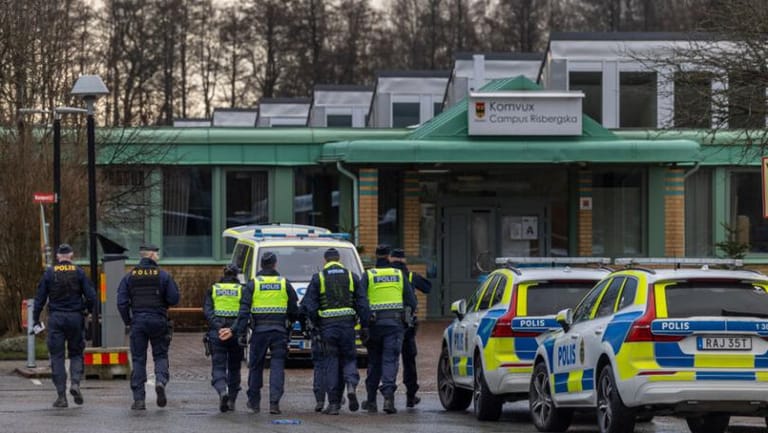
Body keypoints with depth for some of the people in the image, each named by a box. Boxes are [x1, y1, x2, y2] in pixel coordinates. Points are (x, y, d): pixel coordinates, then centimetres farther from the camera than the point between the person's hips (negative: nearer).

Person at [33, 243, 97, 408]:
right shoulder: (79, 272, -1)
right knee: (76, 353, 14)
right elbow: (91, 296, -4)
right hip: (75, 317, 0)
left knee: (57, 356, 3)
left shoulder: (49, 273, 0)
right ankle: (75, 382, -11)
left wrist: (36, 319, 6)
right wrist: (87, 310, 14)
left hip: (56, 318, 0)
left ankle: (61, 396, -1)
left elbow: (40, 297, -1)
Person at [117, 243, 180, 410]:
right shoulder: (163, 275, -3)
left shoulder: (129, 277, 3)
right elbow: (174, 299, -5)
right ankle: (161, 380, -18)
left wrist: (127, 322, 10)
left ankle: (139, 399, 1)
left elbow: (122, 302, -1)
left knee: (138, 360, 5)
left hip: (137, 321, 1)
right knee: (160, 355, 12)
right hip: (158, 321, -1)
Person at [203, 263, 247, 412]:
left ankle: (222, 391, -28)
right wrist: (232, 330, -16)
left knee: (218, 368, -1)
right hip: (235, 334, 0)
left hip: (216, 333, 0)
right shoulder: (242, 290, 2)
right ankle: (231, 399, 16)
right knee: (234, 368, 16)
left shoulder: (213, 289, 7)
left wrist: (218, 328, -15)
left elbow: (207, 311, -6)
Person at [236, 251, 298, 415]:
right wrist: (291, 322, 24)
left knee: (256, 365, 12)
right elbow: (294, 309, 6)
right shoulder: (285, 284, 3)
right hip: (279, 330, 0)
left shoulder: (253, 284, 1)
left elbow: (244, 309, -7)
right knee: (277, 365, 0)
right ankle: (274, 402, -12)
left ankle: (254, 401, 20)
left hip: (259, 330, 0)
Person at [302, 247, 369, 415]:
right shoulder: (351, 277, 7)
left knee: (331, 363, 3)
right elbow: (363, 304, 5)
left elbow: (309, 305, -4)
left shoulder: (318, 278, 1)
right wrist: (364, 327, 8)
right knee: (349, 358, 14)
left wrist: (315, 323, 4)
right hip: (347, 324, 1)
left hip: (327, 325, -1)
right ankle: (351, 386, -15)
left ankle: (333, 403, 2)